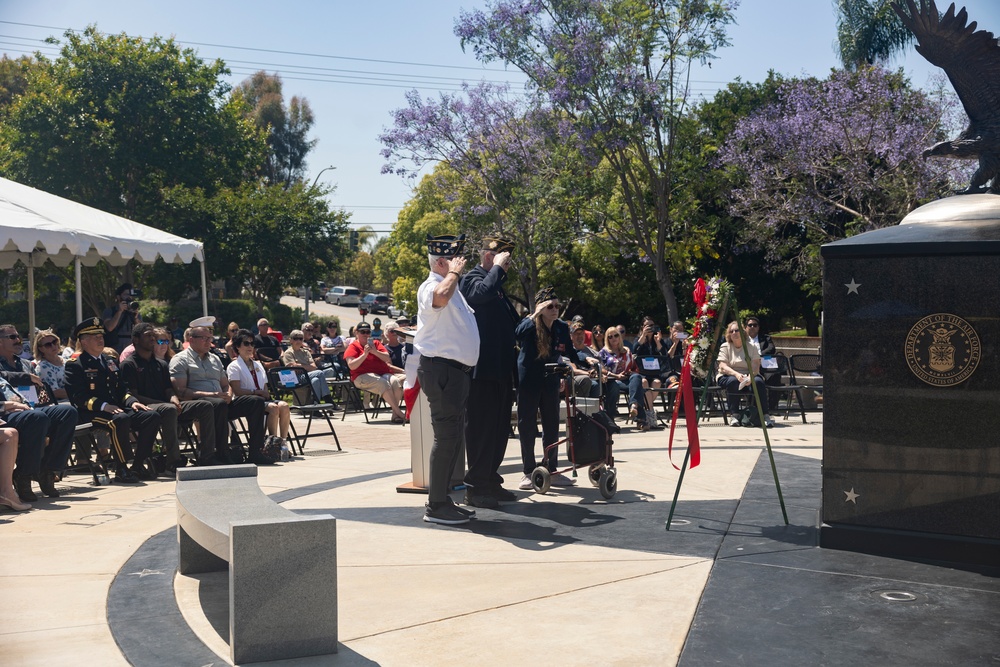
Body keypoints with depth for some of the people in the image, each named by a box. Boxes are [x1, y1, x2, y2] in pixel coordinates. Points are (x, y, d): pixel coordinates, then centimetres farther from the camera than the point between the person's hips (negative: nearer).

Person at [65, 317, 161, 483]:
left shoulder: (110, 362, 23)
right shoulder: (74, 364, -1)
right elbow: (78, 396, -12)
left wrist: (132, 401, 1)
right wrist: (104, 406, -25)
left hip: (117, 408, 7)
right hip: (90, 413, -7)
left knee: (152, 416, -13)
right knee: (120, 420, -38)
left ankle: (139, 465, -6)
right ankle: (121, 469, -25)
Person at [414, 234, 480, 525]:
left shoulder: (452, 288, 20)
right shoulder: (431, 286, -13)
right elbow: (440, 297, -40)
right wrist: (454, 272, -22)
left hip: (456, 371, 11)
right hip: (441, 370, -11)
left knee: (454, 438, 16)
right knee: (446, 437, -9)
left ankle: (441, 498, 25)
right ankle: (436, 506, -4)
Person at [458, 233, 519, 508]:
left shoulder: (498, 285, 22)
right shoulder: (472, 279, -7)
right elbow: (482, 292, -33)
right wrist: (498, 268, -17)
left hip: (501, 372, 9)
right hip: (482, 371, -9)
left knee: (499, 429, 13)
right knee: (481, 429, -5)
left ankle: (490, 481, 22)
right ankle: (475, 488, 1)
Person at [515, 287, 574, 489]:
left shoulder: (562, 327, 0)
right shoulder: (530, 325, -13)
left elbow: (569, 351, 11)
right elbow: (517, 334, -36)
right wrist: (536, 314, -35)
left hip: (550, 381, 4)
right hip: (528, 382, -4)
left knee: (552, 426, 7)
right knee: (527, 426, 1)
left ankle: (551, 471, 16)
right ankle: (528, 472, 10)